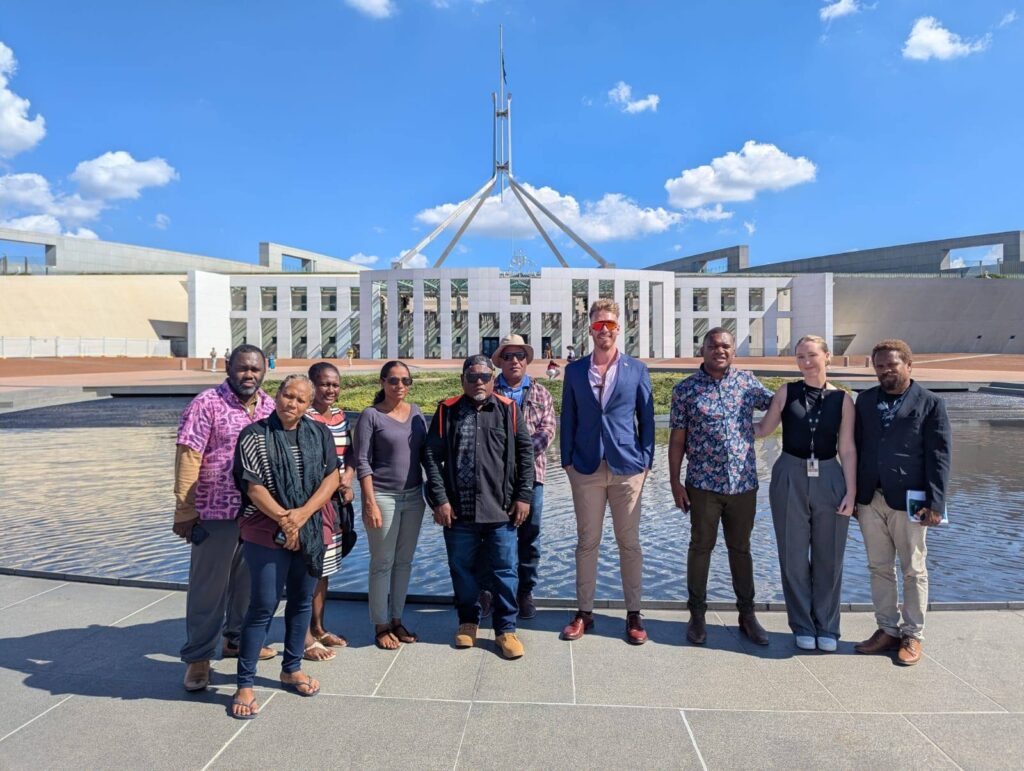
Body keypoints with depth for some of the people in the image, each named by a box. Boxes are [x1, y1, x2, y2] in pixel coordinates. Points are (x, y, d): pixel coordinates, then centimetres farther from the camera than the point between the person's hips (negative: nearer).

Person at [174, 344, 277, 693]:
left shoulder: (270, 407, 7)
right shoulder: (206, 405, -11)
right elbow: (187, 459, -14)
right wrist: (184, 513, -15)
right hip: (217, 513, -6)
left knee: (248, 581, 18)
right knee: (208, 587, 4)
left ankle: (237, 638, 37)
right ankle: (198, 657, 17)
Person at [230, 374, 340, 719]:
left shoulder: (320, 433, 5)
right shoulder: (255, 435, -5)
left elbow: (332, 477, -1)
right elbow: (253, 487, -9)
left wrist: (302, 514, -12)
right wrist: (283, 519, -15)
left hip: (311, 531, 4)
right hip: (266, 533, -4)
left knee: (302, 600, 14)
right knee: (263, 606, -2)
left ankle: (292, 669, 32)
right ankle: (245, 684, 11)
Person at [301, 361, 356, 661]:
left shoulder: (340, 415, 10)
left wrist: (347, 478, -5)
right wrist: (338, 481, -16)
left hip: (336, 501, 8)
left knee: (324, 566, 16)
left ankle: (319, 628, 30)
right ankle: (305, 637, 10)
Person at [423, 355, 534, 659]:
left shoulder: (509, 410, 4)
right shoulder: (447, 411, 3)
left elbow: (525, 454, 4)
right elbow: (431, 456, 0)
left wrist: (523, 496, -1)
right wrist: (439, 499, -6)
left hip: (500, 508, 0)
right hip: (458, 509, 1)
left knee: (504, 570, 5)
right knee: (462, 568, 13)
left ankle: (506, 628, 20)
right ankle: (468, 621, 33)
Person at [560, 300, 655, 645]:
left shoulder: (637, 369, 4)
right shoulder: (574, 370, 6)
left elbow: (646, 416, 6)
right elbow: (568, 417, 8)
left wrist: (646, 459, 0)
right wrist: (567, 460, 3)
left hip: (627, 467, -1)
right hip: (586, 468, 1)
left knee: (629, 542, 7)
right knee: (587, 542, 8)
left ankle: (634, 615, 18)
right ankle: (584, 613, 19)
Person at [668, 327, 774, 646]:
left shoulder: (747, 381, 5)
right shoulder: (685, 389, -3)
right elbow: (677, 438, -2)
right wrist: (675, 481, -5)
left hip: (744, 482, 3)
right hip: (703, 483, -2)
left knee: (740, 548, 15)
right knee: (701, 546, 8)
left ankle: (747, 614, 28)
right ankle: (697, 615, 21)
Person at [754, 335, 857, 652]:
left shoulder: (842, 399, 0)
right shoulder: (786, 393, 0)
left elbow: (847, 449, 0)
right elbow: (764, 428, 8)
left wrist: (851, 490, -3)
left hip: (829, 480, 0)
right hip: (790, 478, 0)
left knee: (828, 557, 9)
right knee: (794, 556, 8)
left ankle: (827, 627, 26)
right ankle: (803, 627, 24)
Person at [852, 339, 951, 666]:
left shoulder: (930, 403, -4)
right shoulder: (865, 400, 8)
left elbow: (939, 456, -7)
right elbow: (856, 446, 9)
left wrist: (935, 503, -12)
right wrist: (852, 493, 7)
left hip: (908, 500, -4)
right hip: (869, 499, 4)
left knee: (913, 570, 9)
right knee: (879, 568, 12)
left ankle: (913, 636, 22)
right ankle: (887, 630, 24)